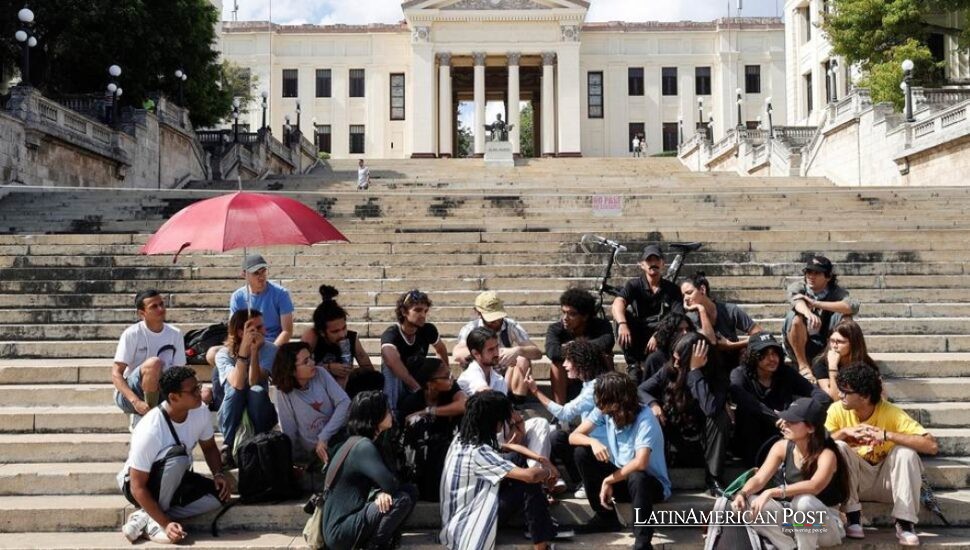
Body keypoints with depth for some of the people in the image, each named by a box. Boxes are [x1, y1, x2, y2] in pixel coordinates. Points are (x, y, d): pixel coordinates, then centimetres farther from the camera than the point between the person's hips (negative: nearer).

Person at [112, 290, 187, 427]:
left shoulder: (175, 334, 1)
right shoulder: (132, 334, -12)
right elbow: (116, 374, -17)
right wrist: (136, 401, -32)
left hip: (160, 394, 6)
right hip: (128, 395, -5)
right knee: (154, 363, -34)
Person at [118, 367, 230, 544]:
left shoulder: (201, 412, -15)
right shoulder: (150, 431, -32)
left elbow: (209, 447, 5)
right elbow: (138, 487, -28)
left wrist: (218, 474, -15)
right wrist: (166, 523, -32)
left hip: (173, 480, 7)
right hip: (137, 483, -7)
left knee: (219, 494, -18)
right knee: (178, 455, -34)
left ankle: (143, 520, -13)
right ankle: (153, 519, -17)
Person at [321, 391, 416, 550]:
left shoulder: (358, 442, 11)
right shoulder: (363, 447, -19)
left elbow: (378, 481, 14)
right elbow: (390, 484, -27)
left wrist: (381, 492, -11)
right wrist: (382, 493, -2)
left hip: (342, 524, 10)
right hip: (341, 531, -10)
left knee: (409, 491, 9)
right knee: (403, 498, -20)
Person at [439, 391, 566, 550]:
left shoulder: (463, 438, 0)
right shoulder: (478, 453, -28)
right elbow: (530, 475, -30)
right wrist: (548, 472, -7)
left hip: (460, 510, 9)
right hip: (467, 524, -9)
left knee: (518, 460, 7)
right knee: (530, 485, -14)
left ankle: (542, 524, 13)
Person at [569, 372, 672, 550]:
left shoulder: (645, 418, -27)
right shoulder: (605, 411, -10)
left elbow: (640, 463, -38)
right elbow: (574, 436, -7)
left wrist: (609, 480, -26)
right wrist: (593, 442, -29)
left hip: (651, 483, -6)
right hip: (621, 476, 6)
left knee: (636, 477, -40)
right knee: (582, 452, -12)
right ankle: (606, 516, 0)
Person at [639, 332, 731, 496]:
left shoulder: (715, 380, -16)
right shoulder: (669, 371, -7)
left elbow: (711, 409, -37)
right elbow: (640, 390, -2)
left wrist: (695, 371, -32)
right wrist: (653, 404, -25)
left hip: (701, 446, -1)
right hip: (674, 446, 2)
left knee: (720, 417, -29)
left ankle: (714, 479, -19)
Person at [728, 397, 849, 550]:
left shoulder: (826, 454, -23)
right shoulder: (782, 447, -7)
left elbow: (815, 486, -42)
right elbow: (759, 479, -12)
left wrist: (771, 492, -48)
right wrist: (742, 494, -34)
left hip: (827, 524, -5)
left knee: (803, 500, -38)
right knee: (749, 504, -18)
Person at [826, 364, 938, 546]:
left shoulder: (892, 413, -20)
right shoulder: (837, 410, -14)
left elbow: (932, 445, -29)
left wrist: (886, 435, -35)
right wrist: (843, 432, -31)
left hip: (886, 482, -1)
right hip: (854, 481, 1)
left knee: (906, 451, -28)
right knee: (838, 447, -26)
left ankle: (905, 523, -20)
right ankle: (853, 517, -19)